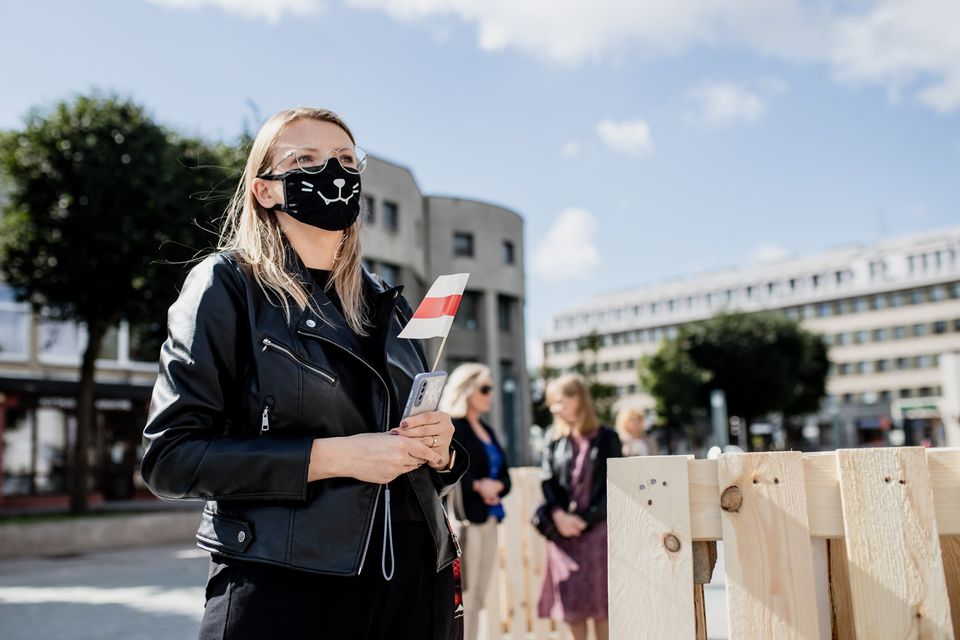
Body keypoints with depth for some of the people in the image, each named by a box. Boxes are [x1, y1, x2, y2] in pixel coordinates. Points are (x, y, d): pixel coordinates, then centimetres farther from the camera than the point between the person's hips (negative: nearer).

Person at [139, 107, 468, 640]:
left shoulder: (386, 305, 12)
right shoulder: (227, 285, -3)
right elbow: (169, 455, -11)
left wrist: (439, 452, -4)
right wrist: (331, 456, -19)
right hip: (285, 592, -5)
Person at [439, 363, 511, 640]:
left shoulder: (487, 431, 18)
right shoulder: (450, 428, -6)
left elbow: (505, 477, 17)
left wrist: (496, 486, -4)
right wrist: (478, 485, -18)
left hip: (489, 521, 8)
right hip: (465, 521, -8)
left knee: (477, 599, 10)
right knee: (463, 598, -7)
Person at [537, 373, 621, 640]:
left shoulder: (606, 438, 0)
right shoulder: (556, 443, 10)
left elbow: (612, 487, -4)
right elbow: (548, 483, 4)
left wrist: (584, 520, -11)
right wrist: (558, 515, -13)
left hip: (596, 528, -3)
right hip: (563, 532, 3)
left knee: (600, 601, 0)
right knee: (571, 600, 5)